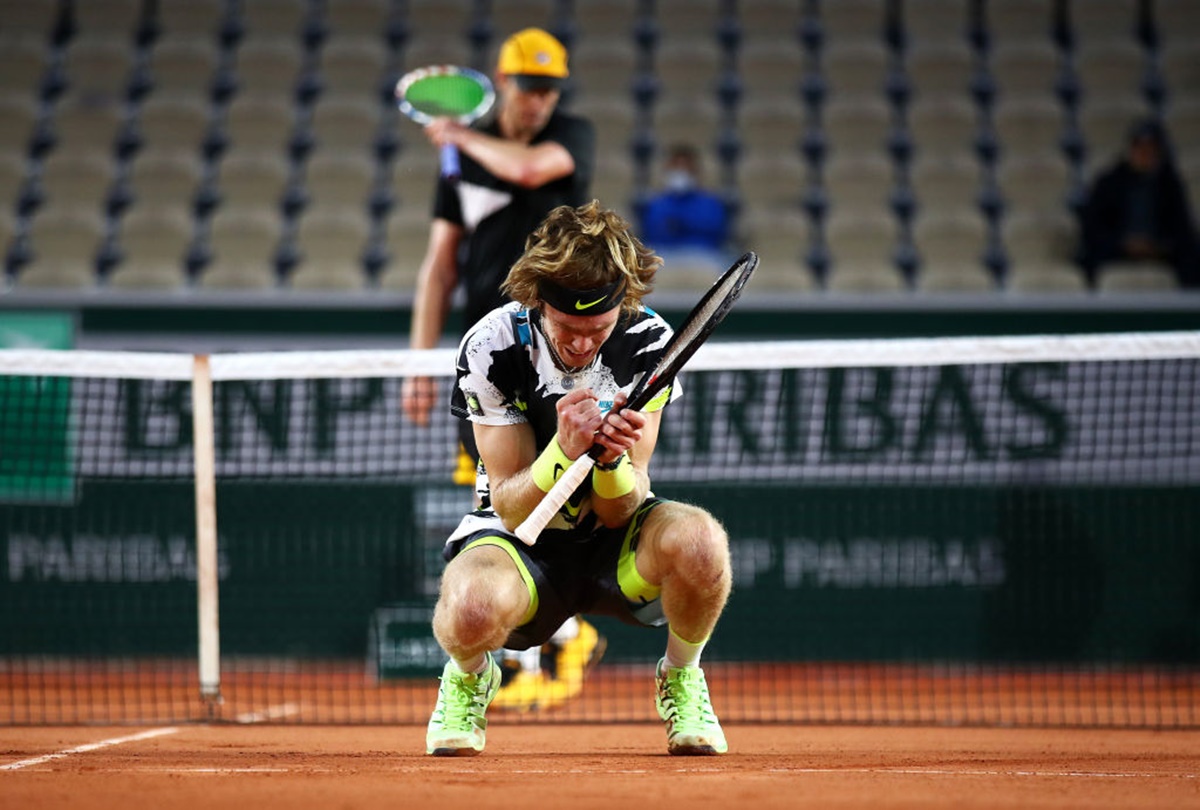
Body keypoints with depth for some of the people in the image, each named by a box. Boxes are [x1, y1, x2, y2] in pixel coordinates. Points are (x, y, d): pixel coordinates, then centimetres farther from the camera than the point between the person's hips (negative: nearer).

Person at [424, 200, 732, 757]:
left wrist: (613, 459, -37)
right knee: (473, 608, -38)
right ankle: (469, 678, 3)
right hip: (523, 538, -2)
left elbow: (618, 513, -14)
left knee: (698, 539, -34)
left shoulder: (649, 342, -13)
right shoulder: (491, 348, -17)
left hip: (613, 543, 2)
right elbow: (511, 507, -17)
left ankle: (681, 679, 0)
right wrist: (564, 450, -36)